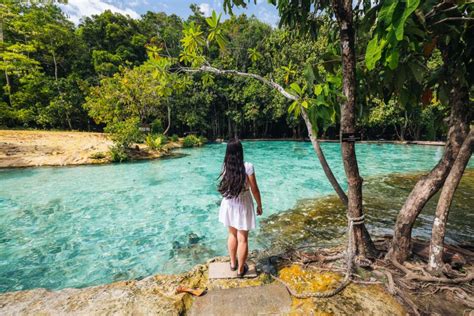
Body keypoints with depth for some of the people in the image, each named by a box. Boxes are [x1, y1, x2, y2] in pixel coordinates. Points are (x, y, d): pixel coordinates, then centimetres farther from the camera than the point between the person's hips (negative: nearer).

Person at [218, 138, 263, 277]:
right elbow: (254, 189, -11)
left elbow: (224, 187, 4)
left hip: (228, 205, 4)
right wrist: (259, 205, 1)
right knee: (243, 239, 13)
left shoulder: (225, 167, -9)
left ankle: (233, 263, 41)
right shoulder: (248, 167, -20)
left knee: (232, 235, 24)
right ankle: (241, 269, 30)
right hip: (243, 205, -3)